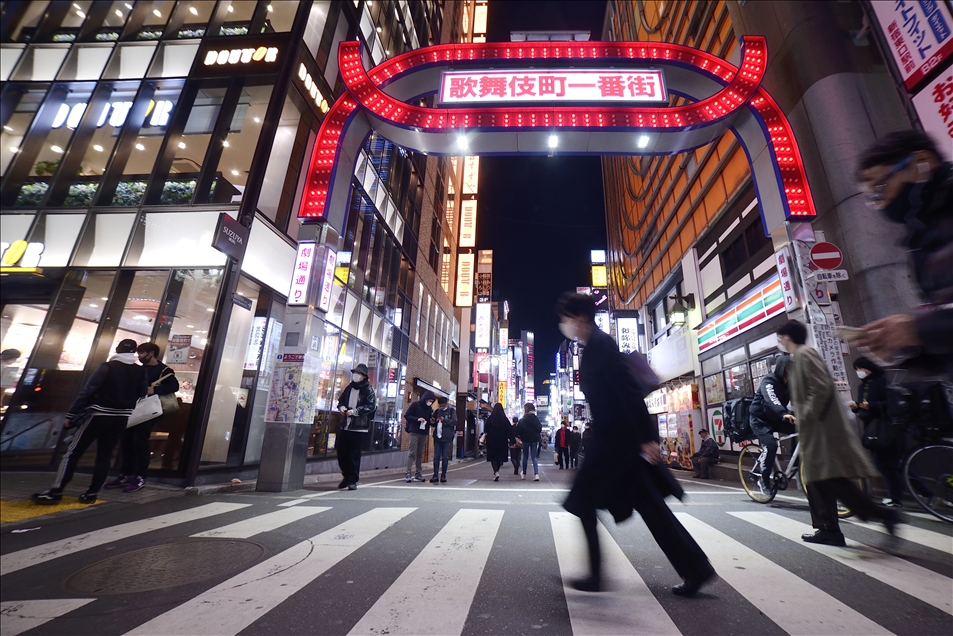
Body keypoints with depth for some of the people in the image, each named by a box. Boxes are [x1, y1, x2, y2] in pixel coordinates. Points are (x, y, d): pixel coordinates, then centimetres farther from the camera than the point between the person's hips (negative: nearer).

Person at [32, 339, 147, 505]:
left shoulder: (107, 366, -8)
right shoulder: (141, 371, 3)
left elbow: (87, 391, -10)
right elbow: (141, 397, 6)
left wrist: (71, 414, -6)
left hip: (99, 414, -4)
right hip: (122, 417, 4)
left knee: (73, 452, 6)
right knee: (105, 455, 11)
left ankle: (55, 492, 7)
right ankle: (92, 493, 12)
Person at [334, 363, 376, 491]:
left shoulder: (368, 389, -6)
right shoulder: (349, 387, 12)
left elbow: (371, 406, -13)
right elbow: (341, 400, 23)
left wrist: (355, 411, -20)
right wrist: (341, 407, 0)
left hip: (358, 426, -6)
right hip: (345, 425, 6)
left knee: (354, 454, -2)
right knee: (341, 451, 9)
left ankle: (353, 480, 11)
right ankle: (347, 476, 29)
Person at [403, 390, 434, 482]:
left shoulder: (429, 408, 11)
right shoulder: (415, 405, -5)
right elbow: (406, 416, -6)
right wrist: (417, 419, -18)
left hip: (424, 433, 5)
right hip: (414, 432, -5)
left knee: (420, 454, 9)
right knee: (412, 453, -6)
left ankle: (418, 473, 15)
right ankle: (408, 474, -3)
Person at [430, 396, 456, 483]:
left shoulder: (452, 410, 1)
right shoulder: (437, 411, 12)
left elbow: (455, 422, -11)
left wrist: (444, 420, -23)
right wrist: (433, 422, -2)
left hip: (446, 437, -3)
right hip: (437, 436, 3)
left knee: (445, 457, 2)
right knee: (436, 456, 4)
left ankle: (443, 475, 10)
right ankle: (435, 475, 10)